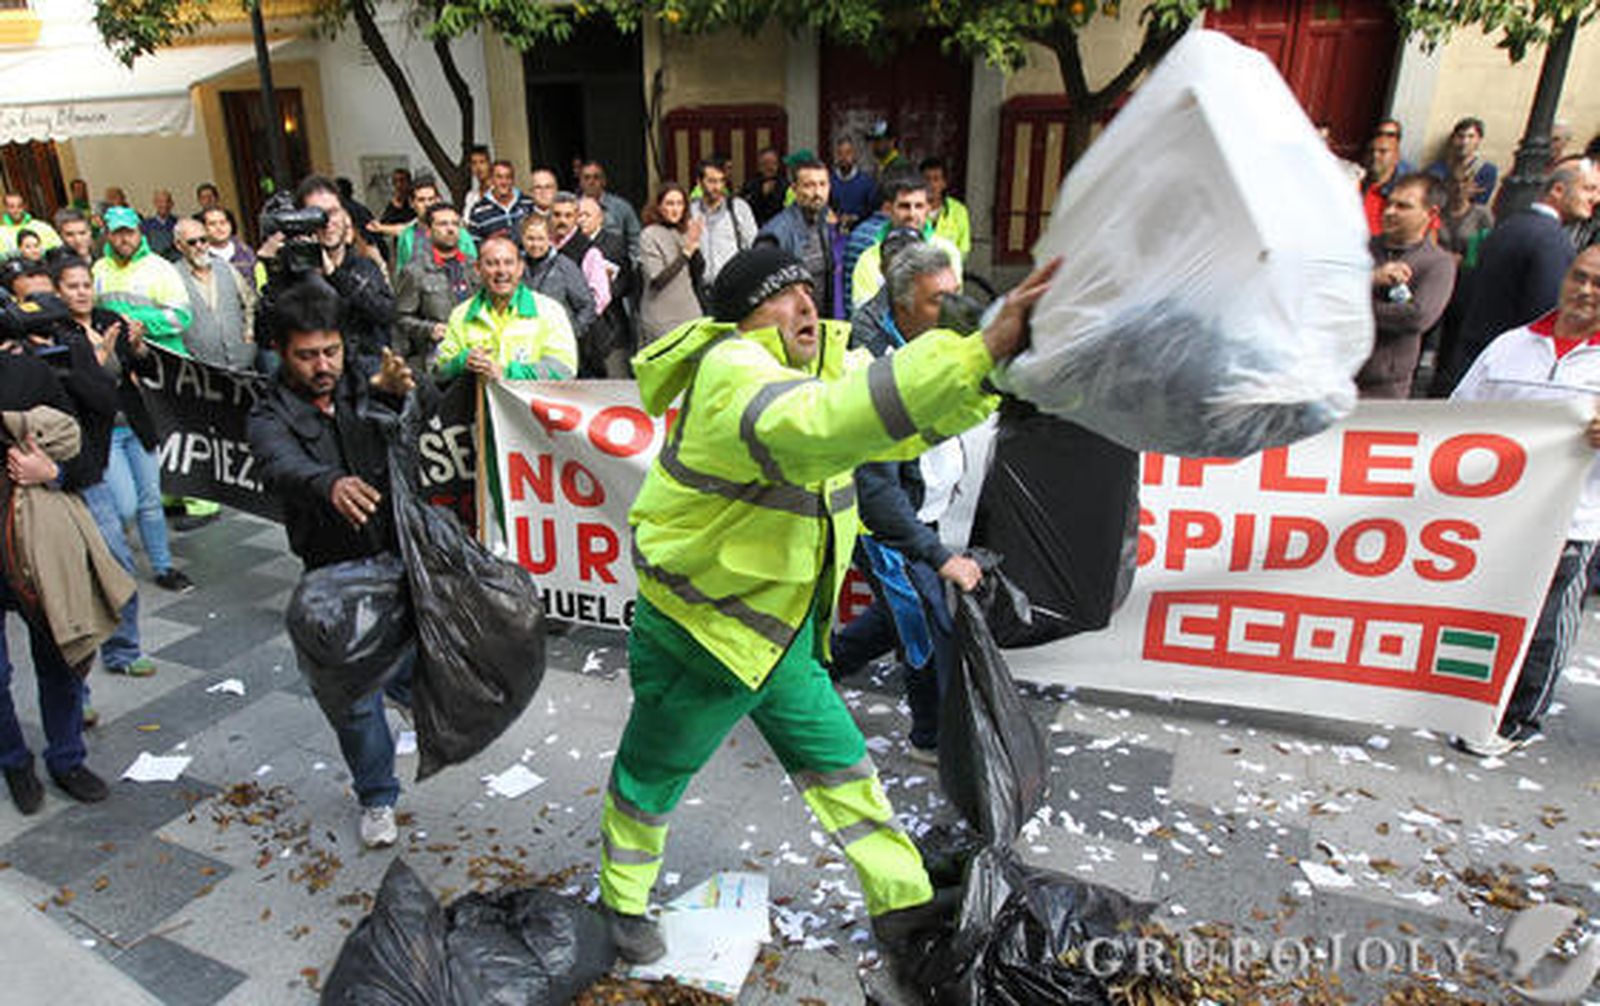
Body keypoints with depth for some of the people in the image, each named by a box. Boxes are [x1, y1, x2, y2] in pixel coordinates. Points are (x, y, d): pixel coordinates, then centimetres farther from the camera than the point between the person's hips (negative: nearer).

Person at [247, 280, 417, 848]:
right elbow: (282, 470, -27)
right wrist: (330, 485, -50)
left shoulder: (364, 380, 2)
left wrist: (394, 389, -43)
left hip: (400, 555, 1)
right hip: (336, 573, -1)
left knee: (412, 668, 4)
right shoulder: (270, 417, -6)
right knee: (355, 695, 5)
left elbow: (409, 410, -18)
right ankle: (377, 797, 26)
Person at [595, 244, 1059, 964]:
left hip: (782, 632, 8)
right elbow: (820, 423, -50)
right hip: (698, 633, -7)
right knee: (652, 775, 15)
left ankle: (905, 906, 30)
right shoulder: (734, 377, -28)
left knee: (839, 761, 14)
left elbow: (906, 425, 5)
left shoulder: (826, 358, 2)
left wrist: (996, 366, -12)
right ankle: (623, 903, 41)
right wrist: (980, 349, -55)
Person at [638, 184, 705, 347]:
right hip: (661, 320, -5)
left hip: (690, 314, 5)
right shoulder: (649, 235, -6)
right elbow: (657, 280, -16)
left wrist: (695, 245, -6)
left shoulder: (684, 232, 10)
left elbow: (698, 277, 8)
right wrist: (686, 251, -20)